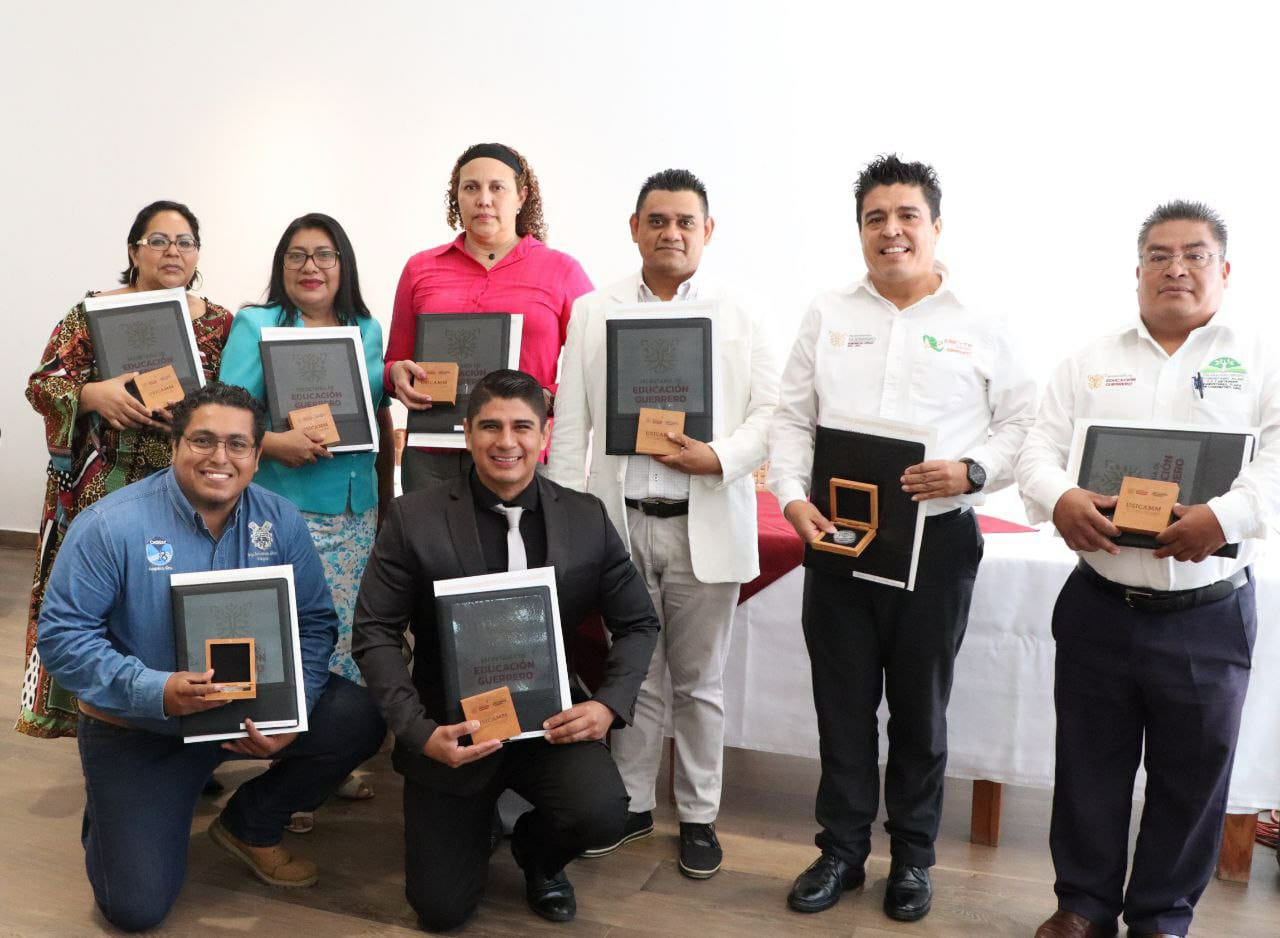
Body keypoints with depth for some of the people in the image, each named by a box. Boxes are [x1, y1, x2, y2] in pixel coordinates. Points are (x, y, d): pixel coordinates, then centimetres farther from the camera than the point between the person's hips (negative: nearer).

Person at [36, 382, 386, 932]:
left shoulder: (280, 522, -7)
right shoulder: (111, 525, -18)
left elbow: (314, 624, -4)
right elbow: (62, 633, -17)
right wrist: (156, 692, -31)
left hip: (254, 705, 4)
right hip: (138, 728, -3)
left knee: (358, 718, -19)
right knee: (137, 907, -10)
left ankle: (251, 825, 8)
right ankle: (111, 813, 27)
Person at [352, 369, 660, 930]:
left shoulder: (587, 519, -4)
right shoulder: (414, 519, -9)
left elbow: (638, 624, 4)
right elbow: (375, 634, -7)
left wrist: (609, 705, -13)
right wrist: (421, 732, -19)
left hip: (550, 717, 1)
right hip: (452, 724, -1)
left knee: (601, 815, -27)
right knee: (442, 909, -2)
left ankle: (535, 851, 11)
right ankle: (480, 819, 33)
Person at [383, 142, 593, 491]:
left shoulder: (561, 270, 4)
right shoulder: (421, 269, 11)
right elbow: (395, 362, 19)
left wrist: (548, 399, -12)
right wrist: (398, 375, -3)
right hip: (432, 458, 2)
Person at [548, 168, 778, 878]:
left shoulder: (738, 316, 6)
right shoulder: (592, 313, 8)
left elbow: (769, 412, 1)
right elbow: (570, 425, 5)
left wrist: (721, 458, -16)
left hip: (706, 524, 0)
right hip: (618, 520, 1)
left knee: (699, 680, 10)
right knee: (632, 674, 10)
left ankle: (698, 815, 25)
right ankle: (632, 803, 28)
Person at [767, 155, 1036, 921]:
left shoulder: (980, 326, 2)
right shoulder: (828, 316, 8)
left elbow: (1022, 425, 2)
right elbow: (792, 418, 6)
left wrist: (971, 471, -16)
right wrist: (793, 497, -9)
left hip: (938, 537, -1)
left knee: (920, 708, 12)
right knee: (843, 704, 10)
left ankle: (913, 858, 29)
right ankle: (842, 850, 26)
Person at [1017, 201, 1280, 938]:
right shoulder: (1090, 362, 10)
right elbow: (1041, 450, 3)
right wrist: (1058, 498, -19)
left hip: (1208, 614, -1)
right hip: (1099, 606, 2)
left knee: (1192, 776, 10)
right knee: (1089, 765, 12)